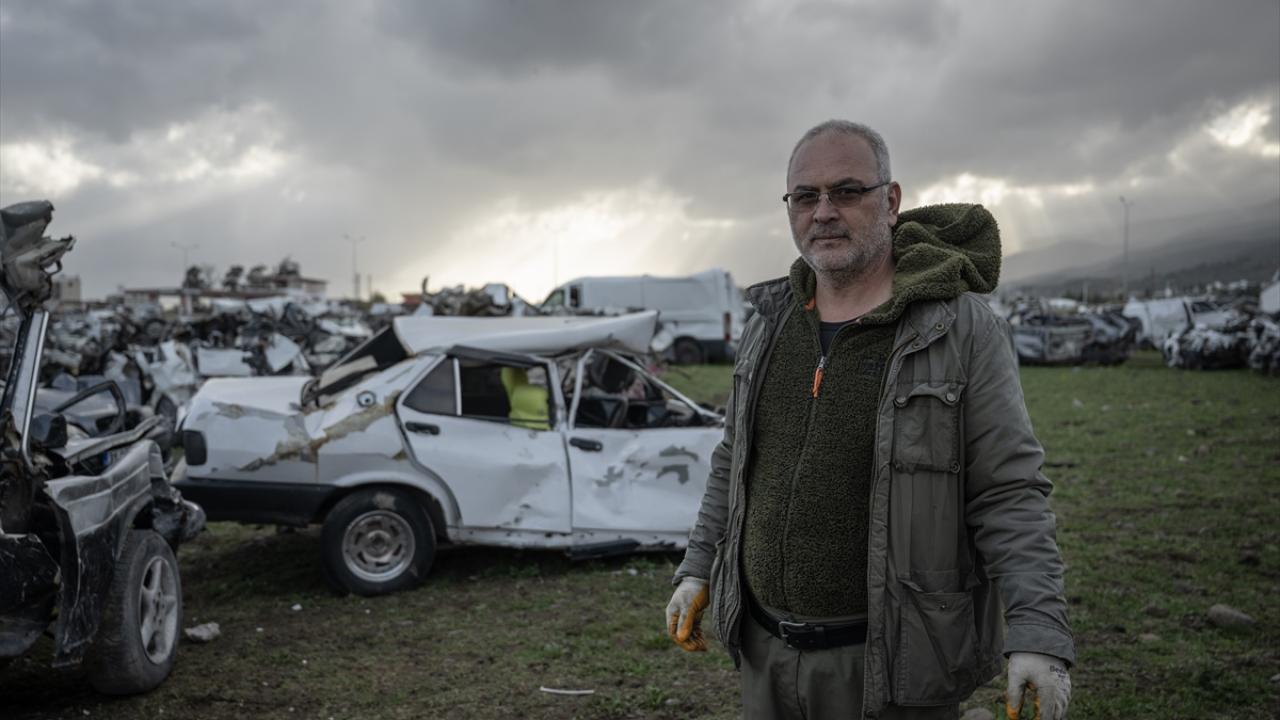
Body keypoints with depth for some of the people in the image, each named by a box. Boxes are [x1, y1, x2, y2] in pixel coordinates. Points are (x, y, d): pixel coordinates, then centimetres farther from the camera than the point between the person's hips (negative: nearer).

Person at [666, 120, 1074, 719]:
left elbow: (1008, 494, -13)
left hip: (891, 663, -5)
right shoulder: (770, 325, 5)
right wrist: (697, 569, 12)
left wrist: (1038, 635, -19)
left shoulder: (963, 331, -11)